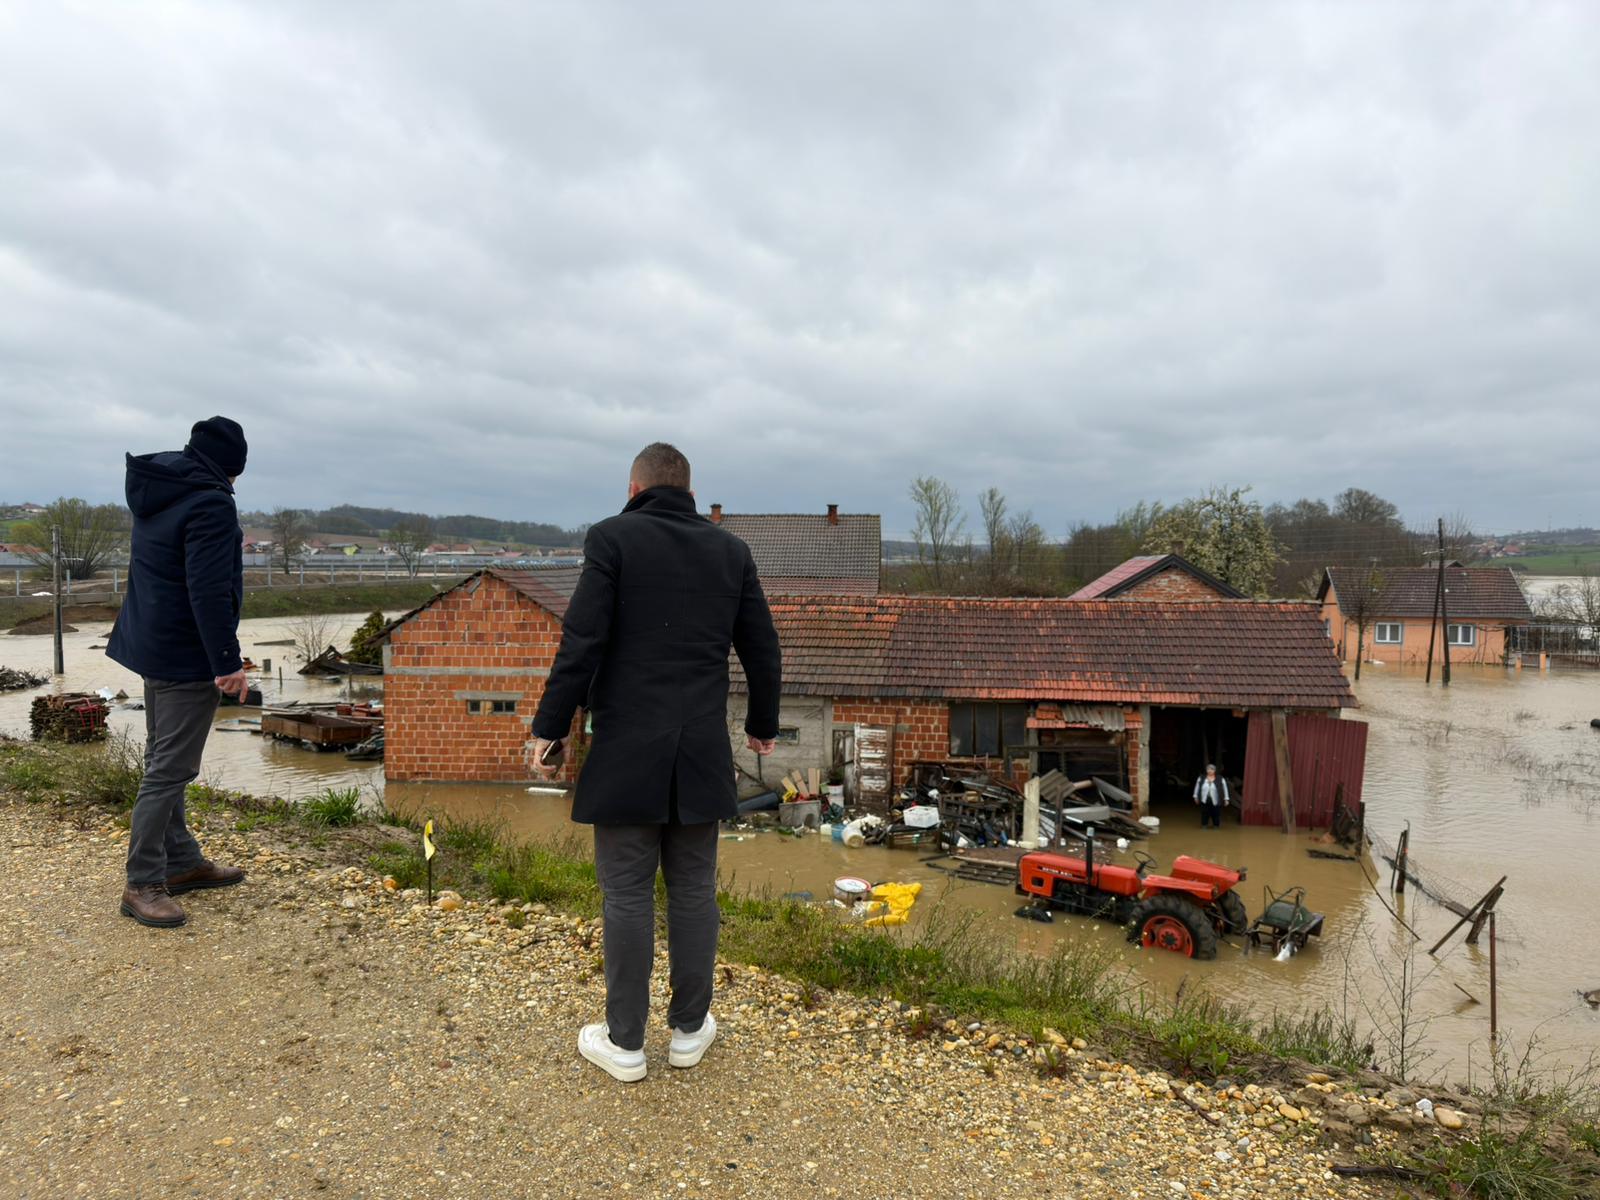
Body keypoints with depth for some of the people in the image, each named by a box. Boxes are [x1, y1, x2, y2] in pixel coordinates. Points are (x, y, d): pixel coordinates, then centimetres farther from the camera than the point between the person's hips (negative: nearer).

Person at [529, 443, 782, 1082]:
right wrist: (762, 724, 24)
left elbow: (581, 641, -13)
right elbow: (763, 650, 10)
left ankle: (624, 1043, 18)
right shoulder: (731, 551, 6)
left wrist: (550, 728, -4)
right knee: (694, 891, 13)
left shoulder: (611, 538, -5)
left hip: (627, 751, -3)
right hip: (702, 752, 3)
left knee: (627, 896, 6)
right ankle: (689, 1029, 25)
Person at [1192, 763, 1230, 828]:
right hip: (1204, 800, 1)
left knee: (1215, 814, 4)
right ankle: (1204, 825, 19)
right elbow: (1197, 788, 10)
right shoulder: (1201, 778, 2)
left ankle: (1216, 825, 19)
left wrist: (1226, 799, 2)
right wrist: (1196, 797, 11)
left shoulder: (1220, 779, -3)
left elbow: (1225, 789, 2)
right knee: (1204, 813, 6)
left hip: (1215, 801, -1)